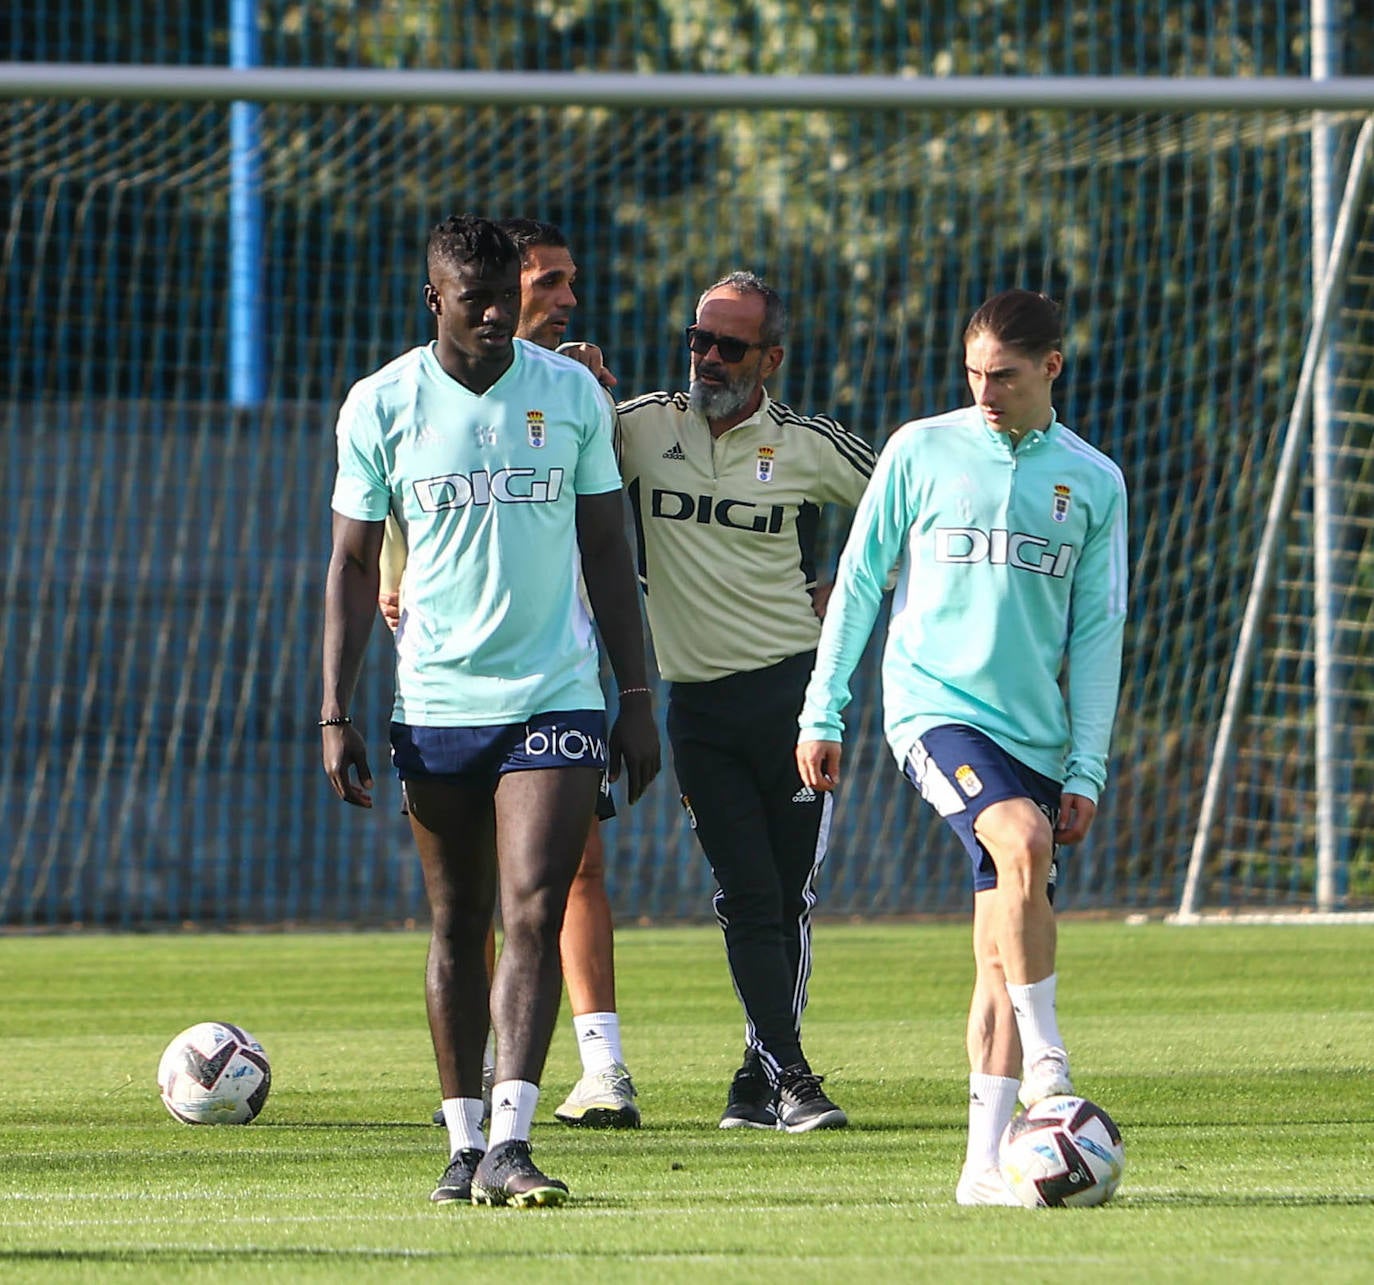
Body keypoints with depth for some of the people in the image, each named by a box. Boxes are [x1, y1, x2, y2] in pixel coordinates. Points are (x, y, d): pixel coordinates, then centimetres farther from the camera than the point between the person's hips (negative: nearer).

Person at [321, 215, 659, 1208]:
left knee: (536, 913, -13)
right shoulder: (379, 406, 1)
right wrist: (336, 713, 0)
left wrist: (637, 697, 7)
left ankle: (511, 1142, -17)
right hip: (436, 704, 0)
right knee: (458, 926, 6)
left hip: (556, 695, 0)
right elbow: (354, 567, 6)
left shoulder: (572, 393, 4)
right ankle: (465, 1143, 14)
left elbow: (608, 550, 10)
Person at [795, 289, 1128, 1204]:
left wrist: (1087, 767, 4)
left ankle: (985, 1163, 5)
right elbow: (859, 580, 7)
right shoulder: (922, 451, 2)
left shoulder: (1094, 482, 8)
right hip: (933, 705, -3)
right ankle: (1046, 1063, -24)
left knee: (1006, 952, 1)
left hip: (1034, 732, 3)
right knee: (1023, 839, -31)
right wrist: (822, 713, 3)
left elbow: (1097, 631, 10)